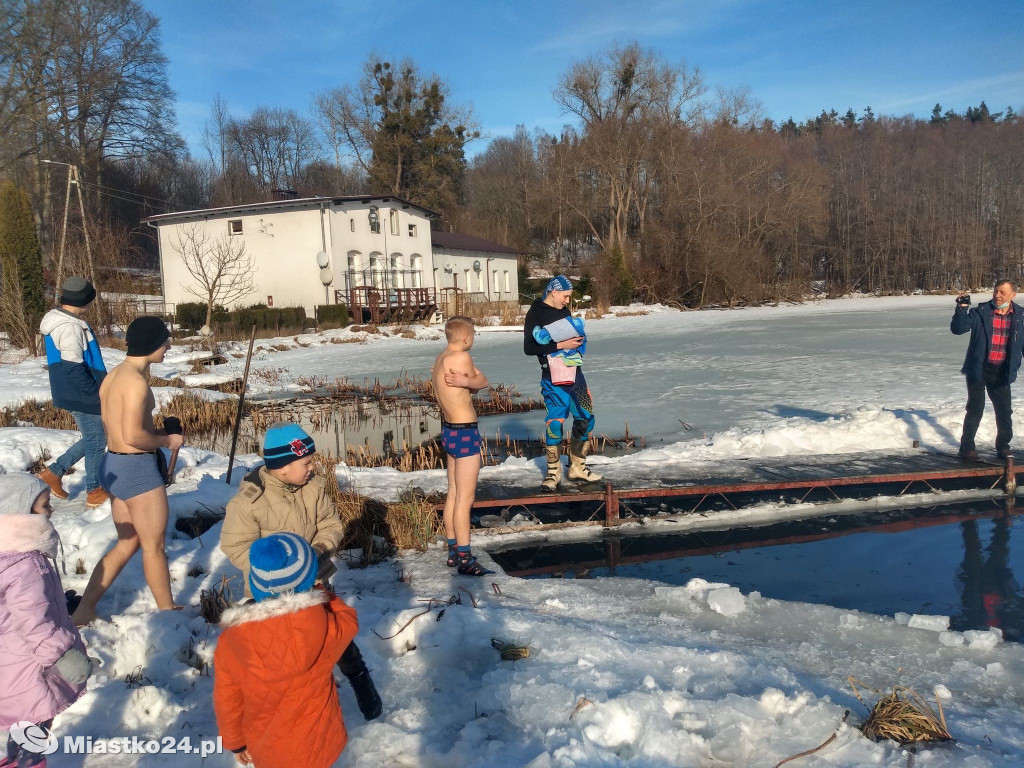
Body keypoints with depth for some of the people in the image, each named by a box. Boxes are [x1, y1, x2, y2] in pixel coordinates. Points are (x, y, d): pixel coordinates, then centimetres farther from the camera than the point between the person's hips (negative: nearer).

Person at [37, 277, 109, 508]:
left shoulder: (60, 320, 11)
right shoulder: (70, 327, -22)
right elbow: (73, 368, -27)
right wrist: (97, 393, -19)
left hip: (75, 394, 10)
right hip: (82, 396, -10)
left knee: (93, 439, 21)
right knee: (96, 441, 4)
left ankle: (54, 471, 23)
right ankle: (94, 491, 16)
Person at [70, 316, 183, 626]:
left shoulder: (115, 375, 11)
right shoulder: (136, 381, -20)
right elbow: (133, 436, -25)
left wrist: (156, 433, 11)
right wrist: (167, 441, -11)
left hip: (115, 464, 9)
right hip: (137, 467, -9)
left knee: (127, 543, 19)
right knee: (154, 546, 6)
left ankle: (84, 610, 23)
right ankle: (168, 612, 20)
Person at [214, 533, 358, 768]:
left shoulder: (232, 641, -22)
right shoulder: (324, 626, -28)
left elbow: (227, 700, -8)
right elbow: (348, 621, -4)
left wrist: (235, 742, 10)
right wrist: (320, 594, 11)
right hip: (315, 746, -1)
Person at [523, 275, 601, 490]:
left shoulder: (564, 310, 13)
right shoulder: (536, 313, -8)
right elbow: (529, 347, -16)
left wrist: (577, 340, 2)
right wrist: (559, 345, -22)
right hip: (553, 377, -7)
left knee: (585, 418, 9)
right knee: (555, 422, -5)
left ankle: (577, 467, 23)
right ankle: (554, 472, 11)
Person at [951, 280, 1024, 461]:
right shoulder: (980, 312, -6)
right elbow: (958, 328, -15)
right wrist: (962, 308, -27)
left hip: (1002, 372, 3)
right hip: (978, 369, -3)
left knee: (1004, 411, 10)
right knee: (975, 409, -1)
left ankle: (1003, 446, 28)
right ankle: (967, 447, 9)